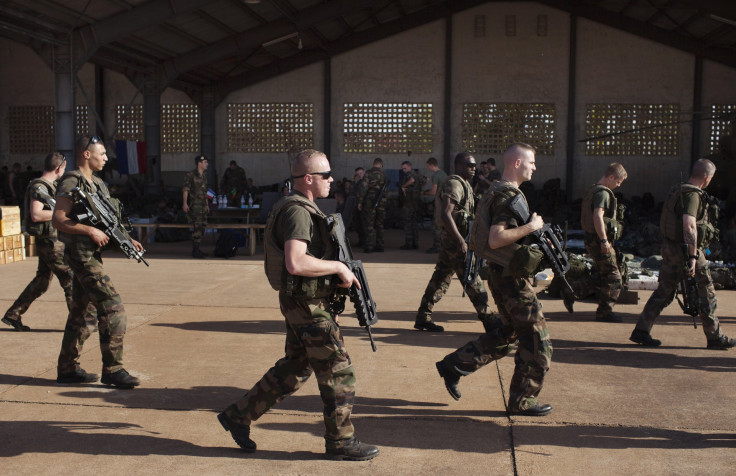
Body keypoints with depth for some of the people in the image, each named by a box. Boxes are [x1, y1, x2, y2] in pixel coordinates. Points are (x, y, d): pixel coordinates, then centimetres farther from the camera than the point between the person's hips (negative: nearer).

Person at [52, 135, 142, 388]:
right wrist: (91, 231, -23)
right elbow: (57, 219, -19)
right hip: (82, 254, -10)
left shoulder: (97, 184, 16)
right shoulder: (72, 182, -12)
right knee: (113, 310, -11)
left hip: (91, 255, 10)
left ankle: (67, 369, 24)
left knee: (79, 313, 14)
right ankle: (112, 370, -4)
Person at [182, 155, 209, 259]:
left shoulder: (204, 175, 16)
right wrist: (185, 203, -22)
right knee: (197, 227, -12)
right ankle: (195, 251, -7)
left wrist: (206, 204, 24)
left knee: (203, 226, 9)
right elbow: (185, 189, -13)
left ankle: (196, 249, 19)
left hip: (202, 205, 8)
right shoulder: (190, 175, -9)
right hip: (194, 205, -8)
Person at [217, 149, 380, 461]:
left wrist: (340, 274, 12)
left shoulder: (301, 209, 14)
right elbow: (295, 263, -31)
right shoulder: (297, 211, -19)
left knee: (295, 369, 19)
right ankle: (340, 441, 13)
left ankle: (238, 416, 27)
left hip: (301, 303, 10)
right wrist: (339, 267, -21)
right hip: (308, 306, -10)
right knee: (338, 372, 0)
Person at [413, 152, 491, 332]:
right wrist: (461, 241, -27)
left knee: (441, 278, 11)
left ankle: (423, 317, 14)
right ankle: (487, 317, 3)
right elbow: (445, 214, -24)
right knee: (472, 279, -4)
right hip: (454, 238, -10)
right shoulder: (454, 184, -14)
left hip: (450, 239, 10)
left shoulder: (463, 184, 19)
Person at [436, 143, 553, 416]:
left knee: (506, 333, 20)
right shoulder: (508, 195, -18)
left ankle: (454, 366, 22)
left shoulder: (499, 191, 14)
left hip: (502, 273, 10)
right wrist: (531, 226, -19)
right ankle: (523, 400, 11)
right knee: (536, 339, 0)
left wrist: (537, 239, 13)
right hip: (511, 277, -10)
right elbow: (495, 239, -27)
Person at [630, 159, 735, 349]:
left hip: (670, 248, 9)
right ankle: (715, 337, 16)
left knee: (663, 292, 10)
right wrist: (693, 256, -30)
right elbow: (689, 226, -28)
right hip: (685, 251, -9)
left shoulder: (677, 190, 12)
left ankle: (641, 331, 8)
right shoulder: (692, 195, -18)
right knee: (706, 295, 6)